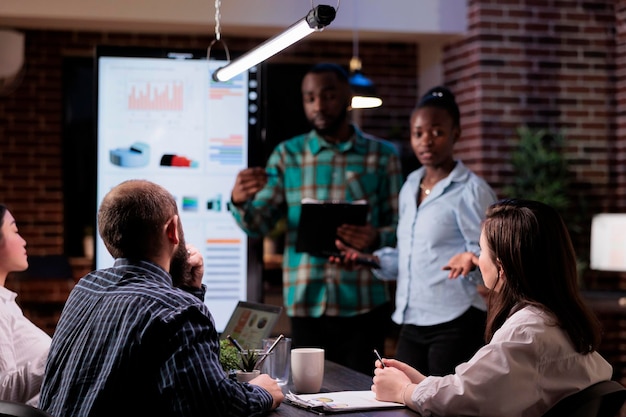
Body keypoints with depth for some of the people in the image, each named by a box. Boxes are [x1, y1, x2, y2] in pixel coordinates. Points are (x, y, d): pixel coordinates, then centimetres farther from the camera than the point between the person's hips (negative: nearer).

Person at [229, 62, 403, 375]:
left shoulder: (382, 155, 5)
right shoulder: (287, 155, 8)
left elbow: (401, 228, 3)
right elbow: (258, 225, 2)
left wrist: (376, 238, -19)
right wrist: (240, 202, -20)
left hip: (364, 305, -1)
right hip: (306, 305, 1)